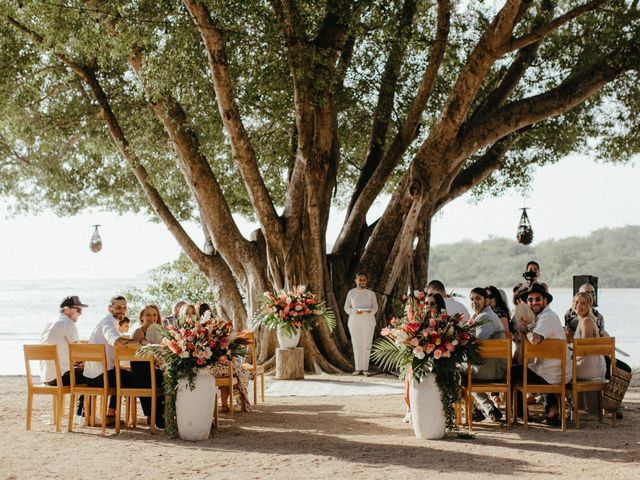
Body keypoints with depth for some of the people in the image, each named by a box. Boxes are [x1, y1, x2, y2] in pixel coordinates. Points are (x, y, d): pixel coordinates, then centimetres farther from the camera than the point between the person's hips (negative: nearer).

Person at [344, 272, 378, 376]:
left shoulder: (371, 293, 3)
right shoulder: (351, 293, 5)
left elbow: (375, 308, 1)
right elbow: (347, 308, 4)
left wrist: (367, 311, -20)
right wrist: (355, 311, -16)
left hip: (368, 322, -1)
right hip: (354, 322, 1)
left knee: (366, 345, -2)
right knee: (356, 345, 1)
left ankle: (365, 368, 3)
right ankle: (358, 368, 6)